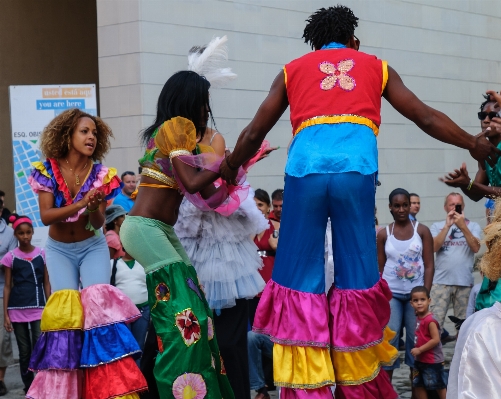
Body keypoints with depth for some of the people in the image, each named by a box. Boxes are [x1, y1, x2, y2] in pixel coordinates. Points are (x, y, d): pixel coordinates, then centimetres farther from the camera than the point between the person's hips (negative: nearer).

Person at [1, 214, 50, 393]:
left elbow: (46, 283, 9)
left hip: (39, 309, 0)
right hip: (17, 310, 0)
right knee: (25, 352, 7)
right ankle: (29, 389, 16)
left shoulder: (42, 254, 4)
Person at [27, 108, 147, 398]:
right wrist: (80, 204, -33)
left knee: (98, 301, -18)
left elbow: (98, 224, -12)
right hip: (59, 249, 0)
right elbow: (46, 216, -19)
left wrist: (95, 208, -35)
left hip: (93, 247, 0)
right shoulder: (47, 170, -12)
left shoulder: (102, 174, -12)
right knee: (65, 306, -16)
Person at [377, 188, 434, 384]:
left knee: (416, 339, 4)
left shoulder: (422, 231, 1)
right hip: (391, 294, 0)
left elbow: (429, 265, -1)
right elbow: (380, 268, 5)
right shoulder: (383, 234, 3)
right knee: (389, 339, -2)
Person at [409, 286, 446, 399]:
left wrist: (419, 349, -22)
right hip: (420, 359, 9)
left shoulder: (430, 320, -22)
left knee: (439, 386, 3)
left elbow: (436, 340, -25)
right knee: (418, 385, 15)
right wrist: (418, 351, 5)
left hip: (432, 361, -9)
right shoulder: (418, 318, 4)